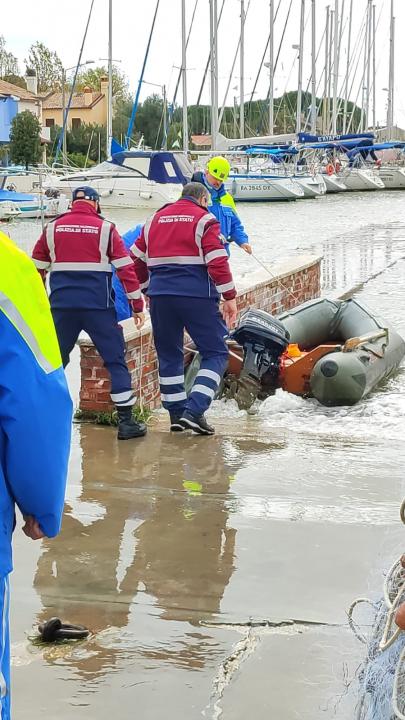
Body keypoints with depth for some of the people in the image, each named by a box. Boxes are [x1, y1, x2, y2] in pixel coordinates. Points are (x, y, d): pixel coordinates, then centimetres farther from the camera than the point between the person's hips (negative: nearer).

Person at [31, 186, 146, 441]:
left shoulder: (52, 228, 9)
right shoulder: (105, 228, 2)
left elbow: (36, 270, 12)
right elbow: (126, 269, -2)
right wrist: (138, 306, 4)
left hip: (62, 305, 3)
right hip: (98, 305, -3)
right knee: (116, 359, 4)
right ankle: (126, 421, 1)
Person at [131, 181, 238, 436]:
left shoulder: (155, 219, 17)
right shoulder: (204, 219, 0)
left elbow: (137, 259, 17)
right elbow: (217, 262, -10)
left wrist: (143, 290, 27)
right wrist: (230, 297, -6)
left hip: (160, 296, 5)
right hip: (197, 296, -5)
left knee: (169, 354, 18)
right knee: (216, 353, 3)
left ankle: (176, 413, 19)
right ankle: (194, 411, -10)